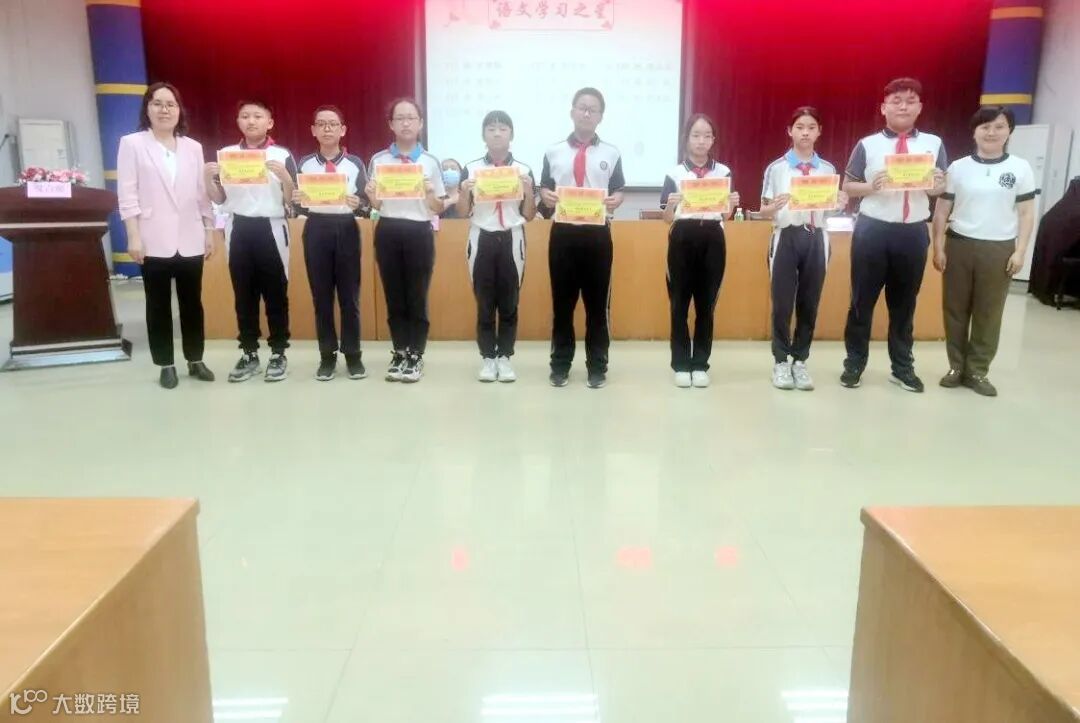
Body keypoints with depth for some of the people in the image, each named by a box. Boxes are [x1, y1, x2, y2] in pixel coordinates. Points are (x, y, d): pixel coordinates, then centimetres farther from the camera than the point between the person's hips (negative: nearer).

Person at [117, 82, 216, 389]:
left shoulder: (193, 147, 10)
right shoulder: (132, 144, 1)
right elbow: (127, 194, -4)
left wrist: (209, 232, 8)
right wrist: (134, 237, -10)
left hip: (190, 240, 3)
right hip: (155, 241, -3)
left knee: (192, 302, 9)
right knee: (159, 305, 6)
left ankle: (195, 360, 20)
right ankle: (166, 365, 14)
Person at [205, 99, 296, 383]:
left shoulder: (282, 155, -1)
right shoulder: (226, 154, 8)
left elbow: (291, 200, -2)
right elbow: (219, 199, 11)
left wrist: (284, 176, -19)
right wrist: (208, 176, -7)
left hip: (271, 229, -3)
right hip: (238, 230, 3)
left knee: (275, 293, 2)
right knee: (243, 294, 8)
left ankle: (278, 354, 10)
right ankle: (249, 353, 16)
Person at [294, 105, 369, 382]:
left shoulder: (355, 163, 4)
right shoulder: (304, 163, 8)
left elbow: (366, 201, 0)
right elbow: (298, 205, 8)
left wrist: (358, 203, -21)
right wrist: (297, 200, -14)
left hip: (346, 230, -1)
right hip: (316, 230, 2)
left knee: (349, 295, 3)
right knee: (321, 296, 5)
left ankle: (353, 355, 12)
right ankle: (327, 356, 13)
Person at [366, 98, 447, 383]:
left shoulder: (431, 162, 3)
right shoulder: (378, 160, 5)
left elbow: (439, 209, 6)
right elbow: (375, 206, 11)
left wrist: (430, 194, -14)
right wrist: (371, 195, -11)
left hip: (419, 233, -1)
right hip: (388, 233, 2)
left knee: (417, 298, 2)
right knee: (394, 298, 8)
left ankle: (416, 356, 13)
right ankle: (400, 353, 20)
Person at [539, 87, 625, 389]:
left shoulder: (611, 154, 6)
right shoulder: (553, 152, 8)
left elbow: (619, 191, 5)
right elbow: (544, 190, 9)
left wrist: (615, 200, -17)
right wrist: (546, 197, -13)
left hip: (597, 233, 0)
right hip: (563, 232, 1)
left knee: (598, 302, 4)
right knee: (562, 301, 6)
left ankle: (597, 366, 14)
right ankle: (560, 364, 16)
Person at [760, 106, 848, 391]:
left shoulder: (828, 169, 8)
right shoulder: (776, 168, 0)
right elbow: (764, 211, 1)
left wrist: (841, 204, -8)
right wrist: (775, 206, -20)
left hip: (816, 239, 3)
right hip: (786, 238, -2)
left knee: (809, 304, 7)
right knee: (782, 303, 1)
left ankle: (800, 360, 18)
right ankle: (781, 361, 13)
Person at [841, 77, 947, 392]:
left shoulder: (934, 144, 7)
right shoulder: (868, 145, 1)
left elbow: (942, 186, 10)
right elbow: (847, 187, 2)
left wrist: (937, 185, -13)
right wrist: (870, 186, -17)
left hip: (914, 232, 2)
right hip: (873, 230, -2)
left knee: (904, 302, 12)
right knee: (862, 300, 5)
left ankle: (902, 367, 24)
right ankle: (854, 363, 18)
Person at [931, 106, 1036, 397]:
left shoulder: (1020, 169, 2)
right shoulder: (958, 167, 3)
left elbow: (1026, 214, 3)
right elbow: (942, 211, 5)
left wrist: (1020, 252, -4)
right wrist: (938, 248, -1)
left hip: (999, 250, 0)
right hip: (960, 245, 1)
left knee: (989, 313, 5)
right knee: (955, 309, 5)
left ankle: (977, 371, 15)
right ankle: (957, 367, 18)